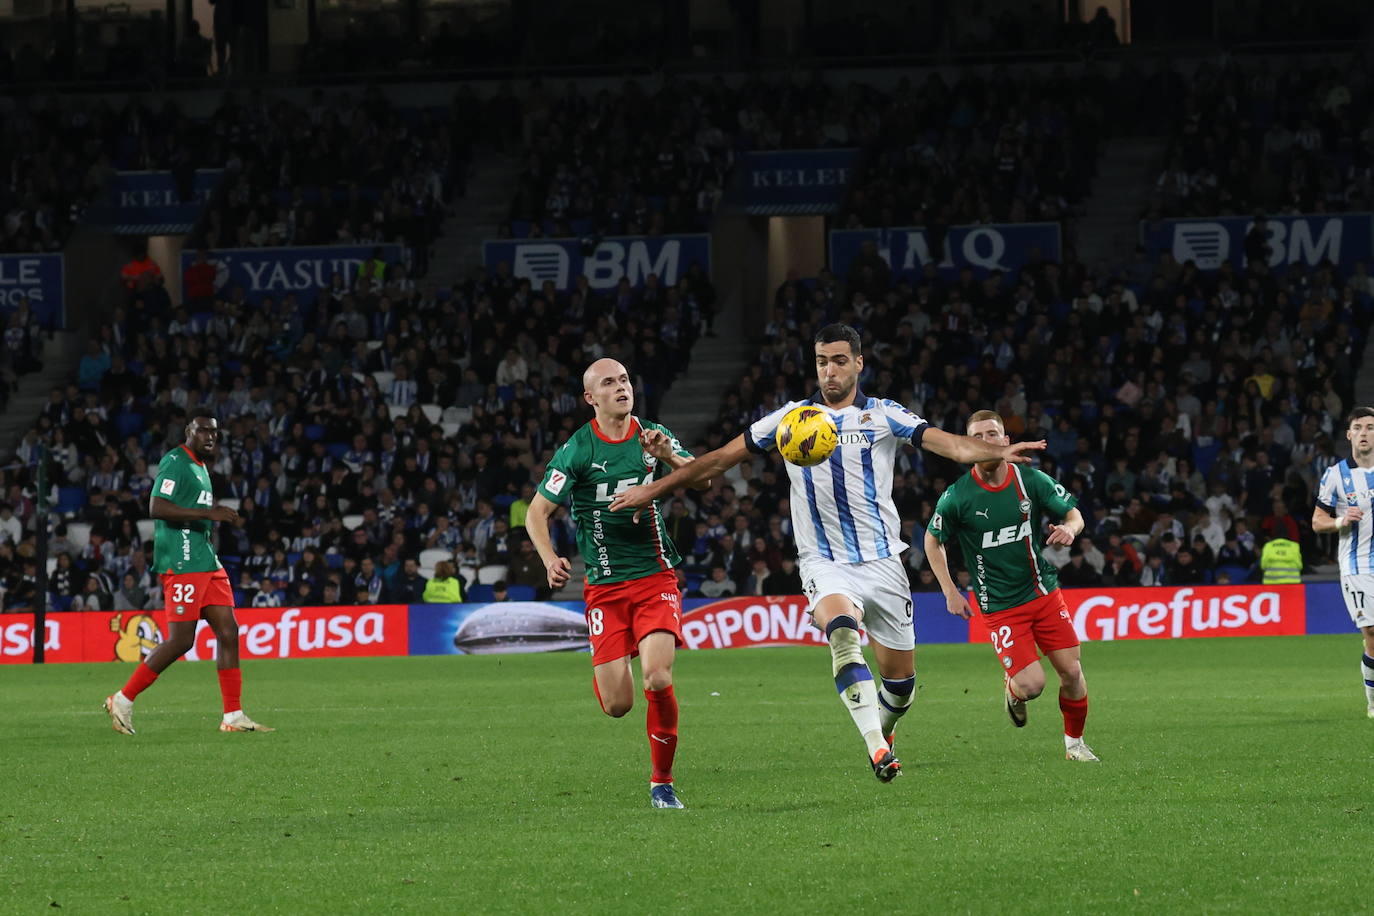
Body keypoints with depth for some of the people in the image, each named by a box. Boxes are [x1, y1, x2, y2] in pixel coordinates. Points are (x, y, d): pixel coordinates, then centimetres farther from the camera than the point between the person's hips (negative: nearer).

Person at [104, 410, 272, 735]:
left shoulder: (200, 467, 20)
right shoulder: (174, 462, -10)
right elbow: (157, 508, -22)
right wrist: (208, 513, -23)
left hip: (207, 562, 10)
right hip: (181, 562, -10)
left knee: (228, 632, 2)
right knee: (181, 641, -10)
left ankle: (233, 716, 4)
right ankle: (123, 701, 1)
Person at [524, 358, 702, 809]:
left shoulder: (653, 437, 3)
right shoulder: (577, 450, -4)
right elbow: (537, 512, -2)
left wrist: (669, 456, -23)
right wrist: (550, 560, -19)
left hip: (656, 576, 1)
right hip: (605, 584, -1)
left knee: (658, 679, -19)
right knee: (617, 705, -7)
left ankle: (662, 782, 1)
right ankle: (603, 670, 33)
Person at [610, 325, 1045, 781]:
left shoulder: (883, 416, 4)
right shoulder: (791, 417, 7)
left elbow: (949, 443, -9)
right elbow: (721, 458, 12)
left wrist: (1000, 451, -28)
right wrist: (655, 488, 9)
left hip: (882, 561, 1)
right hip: (824, 563, -1)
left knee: (900, 683, 5)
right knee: (841, 630, -34)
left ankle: (883, 730, 40)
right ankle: (876, 749, -40)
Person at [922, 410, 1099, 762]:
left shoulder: (1032, 481, -5)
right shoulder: (957, 497, -11)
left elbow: (1074, 514, 5)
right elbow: (933, 540, 4)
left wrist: (1069, 528, -20)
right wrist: (950, 591, -2)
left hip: (1044, 593, 3)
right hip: (1000, 607, -3)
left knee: (1071, 671, -1)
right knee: (1031, 684, -13)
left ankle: (1074, 742, 23)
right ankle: (1012, 693, 25)